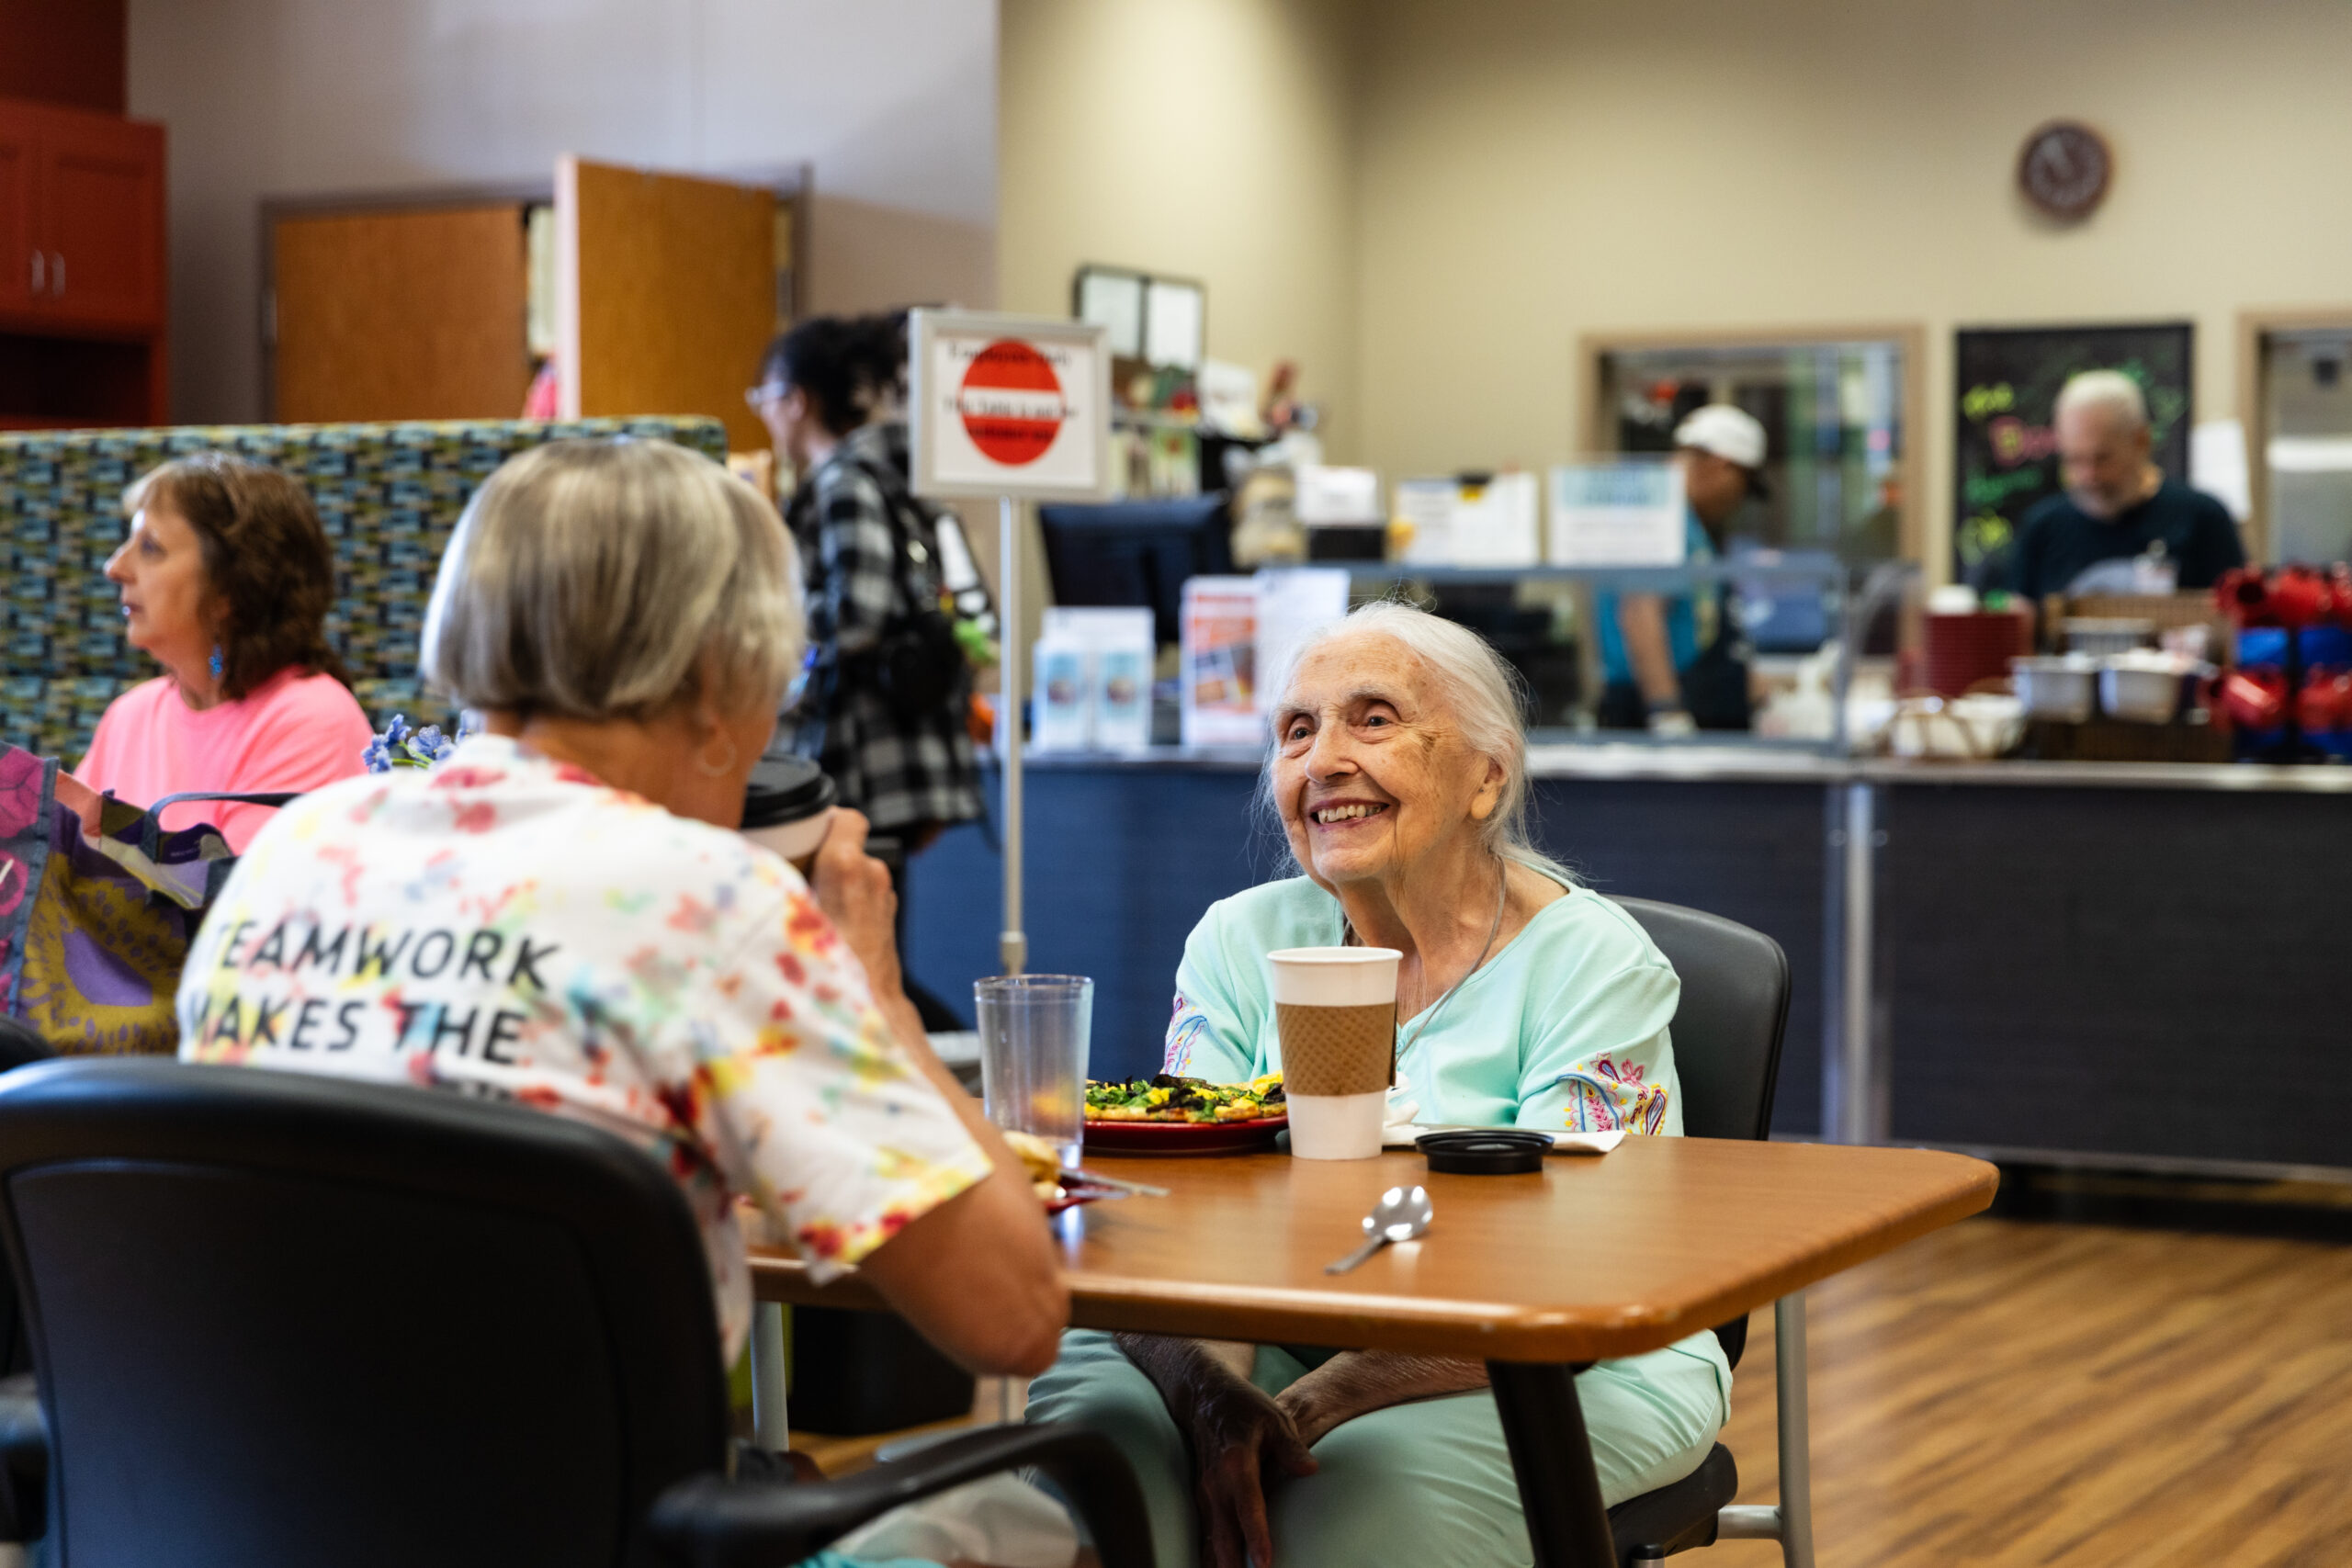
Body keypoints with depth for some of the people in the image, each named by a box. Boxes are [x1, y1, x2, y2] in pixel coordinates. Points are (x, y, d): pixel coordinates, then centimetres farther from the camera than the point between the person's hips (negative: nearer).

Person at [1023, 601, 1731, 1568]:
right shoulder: (1239, 942, 6)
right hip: (1284, 1351, 4)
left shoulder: (1594, 963, -8)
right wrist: (1215, 1391, -26)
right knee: (1086, 1387, -24)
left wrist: (1310, 1408, -30)